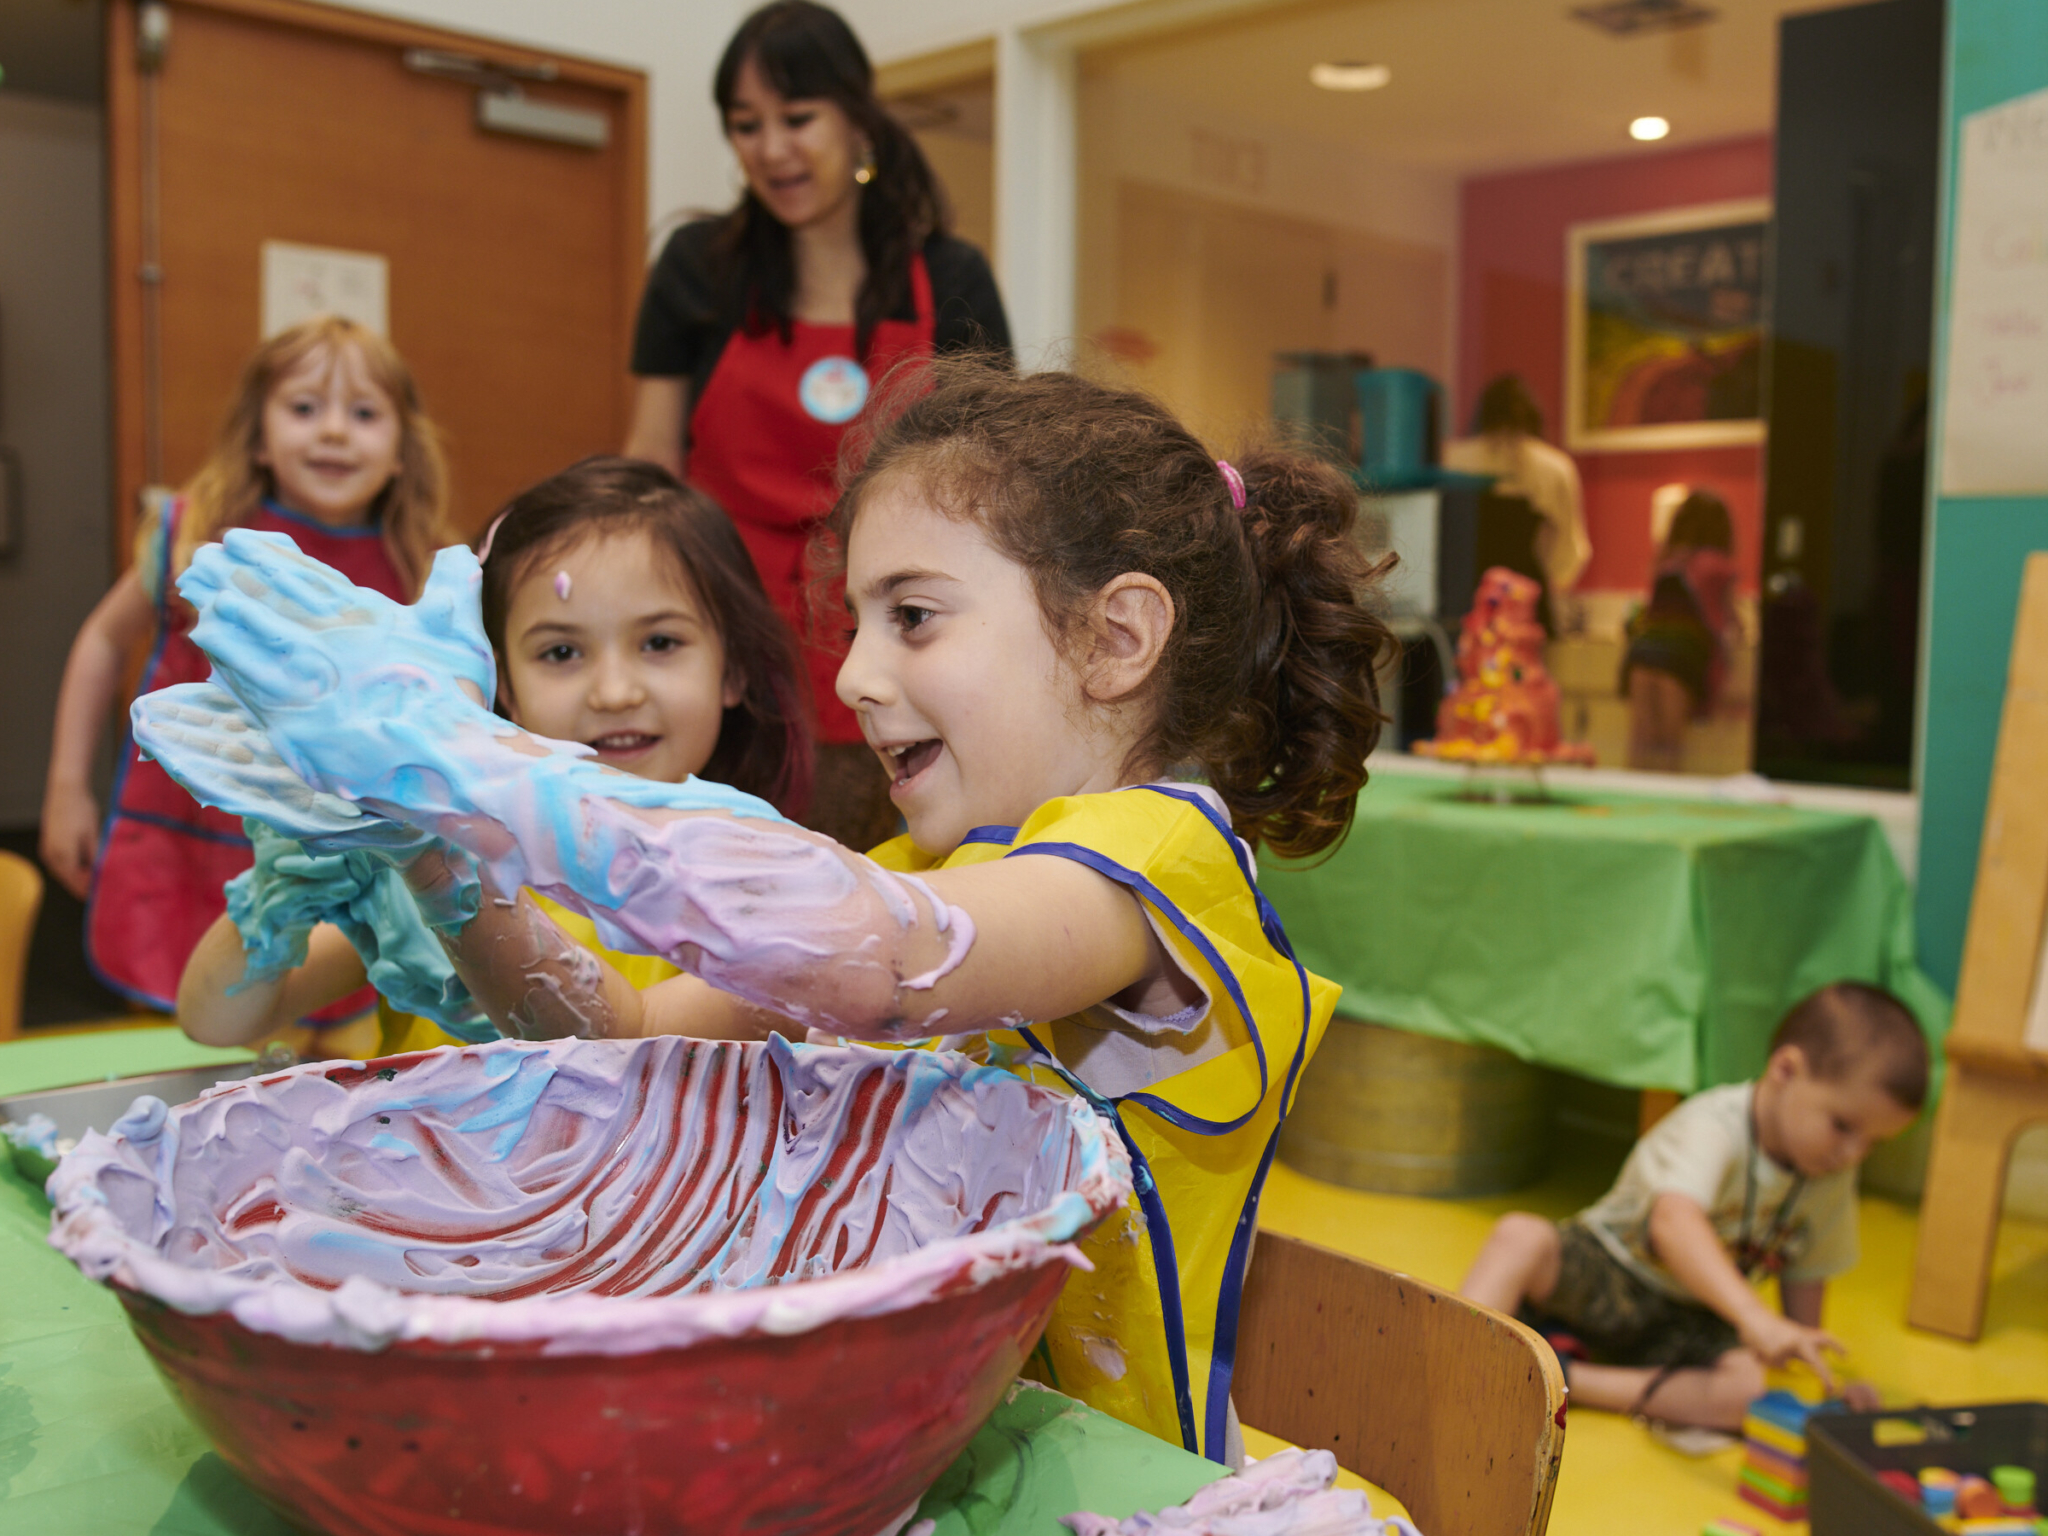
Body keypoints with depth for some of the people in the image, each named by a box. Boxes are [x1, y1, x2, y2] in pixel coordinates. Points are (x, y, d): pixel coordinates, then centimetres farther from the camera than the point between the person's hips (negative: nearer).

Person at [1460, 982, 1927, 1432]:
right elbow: (1674, 1221, -47)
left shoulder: (1834, 1178, -6)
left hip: (1689, 1320, 5)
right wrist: (1753, 1316, -59)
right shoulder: (1714, 1126, -28)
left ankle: (1566, 1379, -22)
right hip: (1603, 1271, -5)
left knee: (1751, 1389, -27)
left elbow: (1807, 1271, 10)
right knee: (1521, 1236, -34)